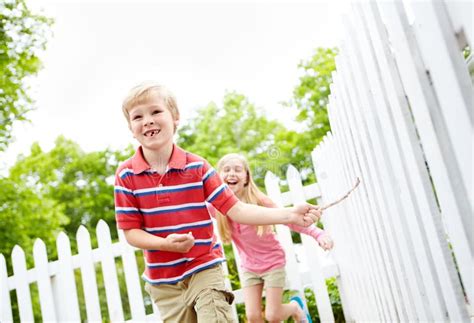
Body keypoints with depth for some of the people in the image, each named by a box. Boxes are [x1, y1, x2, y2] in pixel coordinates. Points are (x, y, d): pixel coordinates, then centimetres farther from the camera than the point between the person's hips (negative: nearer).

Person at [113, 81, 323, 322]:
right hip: (163, 282, 2)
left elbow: (235, 209, -11)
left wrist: (288, 215, -20)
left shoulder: (197, 166, -9)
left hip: (205, 269, -1)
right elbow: (130, 231, -6)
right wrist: (166, 243, -25)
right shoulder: (126, 175, -8)